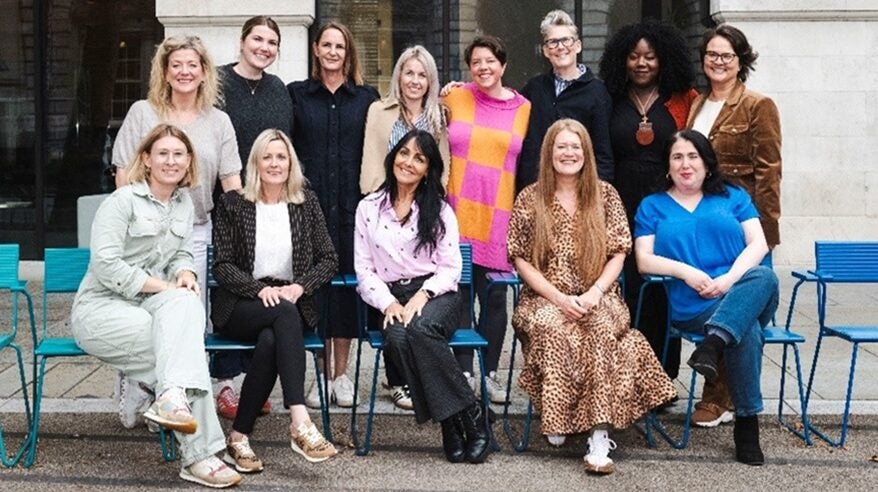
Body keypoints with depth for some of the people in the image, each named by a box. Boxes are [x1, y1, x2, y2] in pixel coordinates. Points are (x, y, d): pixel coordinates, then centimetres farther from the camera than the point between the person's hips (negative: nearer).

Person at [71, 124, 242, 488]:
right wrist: (165, 287, -19)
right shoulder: (123, 200, -7)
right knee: (186, 342, -29)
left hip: (150, 305, 5)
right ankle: (198, 456, -31)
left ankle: (173, 397, -40)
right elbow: (106, 265, -16)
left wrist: (185, 274, -6)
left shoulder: (185, 204, 13)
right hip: (100, 309, -5)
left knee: (186, 304, -31)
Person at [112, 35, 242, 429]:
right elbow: (124, 174, 2)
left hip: (196, 233, 2)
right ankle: (132, 407, 11)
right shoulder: (142, 113, 3)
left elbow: (232, 183, 5)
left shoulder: (218, 121, 8)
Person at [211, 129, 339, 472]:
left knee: (270, 341, -34)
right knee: (285, 314, -36)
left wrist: (300, 286, -10)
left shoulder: (306, 202, 10)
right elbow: (222, 265, 0)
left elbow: (329, 259, 8)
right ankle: (300, 423, -46)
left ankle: (239, 438, -25)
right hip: (239, 308, -2)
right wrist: (260, 289, -16)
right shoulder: (233, 203, 4)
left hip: (292, 304, 2)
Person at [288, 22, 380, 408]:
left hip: (351, 205, 0)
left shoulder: (366, 98, 10)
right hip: (310, 203, 0)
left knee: (347, 282, 2)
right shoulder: (297, 94, 9)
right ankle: (321, 374, 9)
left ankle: (342, 374, 11)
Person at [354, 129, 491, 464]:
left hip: (436, 296, -1)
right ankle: (465, 414, -24)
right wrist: (388, 303, -10)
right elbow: (364, 269, 7)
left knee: (421, 328, -36)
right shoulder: (369, 208, 12)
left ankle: (463, 417, -24)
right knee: (397, 337, -34)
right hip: (392, 298, 1)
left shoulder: (439, 210, 8)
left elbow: (451, 268, 3)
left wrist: (423, 295, -15)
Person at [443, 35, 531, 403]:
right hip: (459, 211, 0)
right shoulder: (454, 98, 4)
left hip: (499, 215, 0)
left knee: (494, 297, 4)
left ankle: (491, 372, 18)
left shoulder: (524, 109, 5)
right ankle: (464, 372, 15)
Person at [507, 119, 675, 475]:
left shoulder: (605, 195, 7)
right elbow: (521, 259, 1)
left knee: (602, 329, -34)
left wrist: (595, 293, -13)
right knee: (552, 328, -36)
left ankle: (600, 435, -37)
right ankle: (556, 419, -21)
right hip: (544, 299, 0)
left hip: (597, 298, 1)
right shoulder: (529, 198, 4)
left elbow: (618, 254, 5)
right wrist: (558, 298, -12)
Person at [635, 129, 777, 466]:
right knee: (748, 331, -32)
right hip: (692, 308, -2)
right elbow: (644, 260, 6)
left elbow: (758, 244, 7)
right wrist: (686, 271, -12)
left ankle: (712, 345, -47)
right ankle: (746, 424, -24)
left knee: (764, 276, -35)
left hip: (743, 296, 2)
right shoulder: (653, 206, 19)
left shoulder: (733, 197, 21)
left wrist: (730, 279, -12)